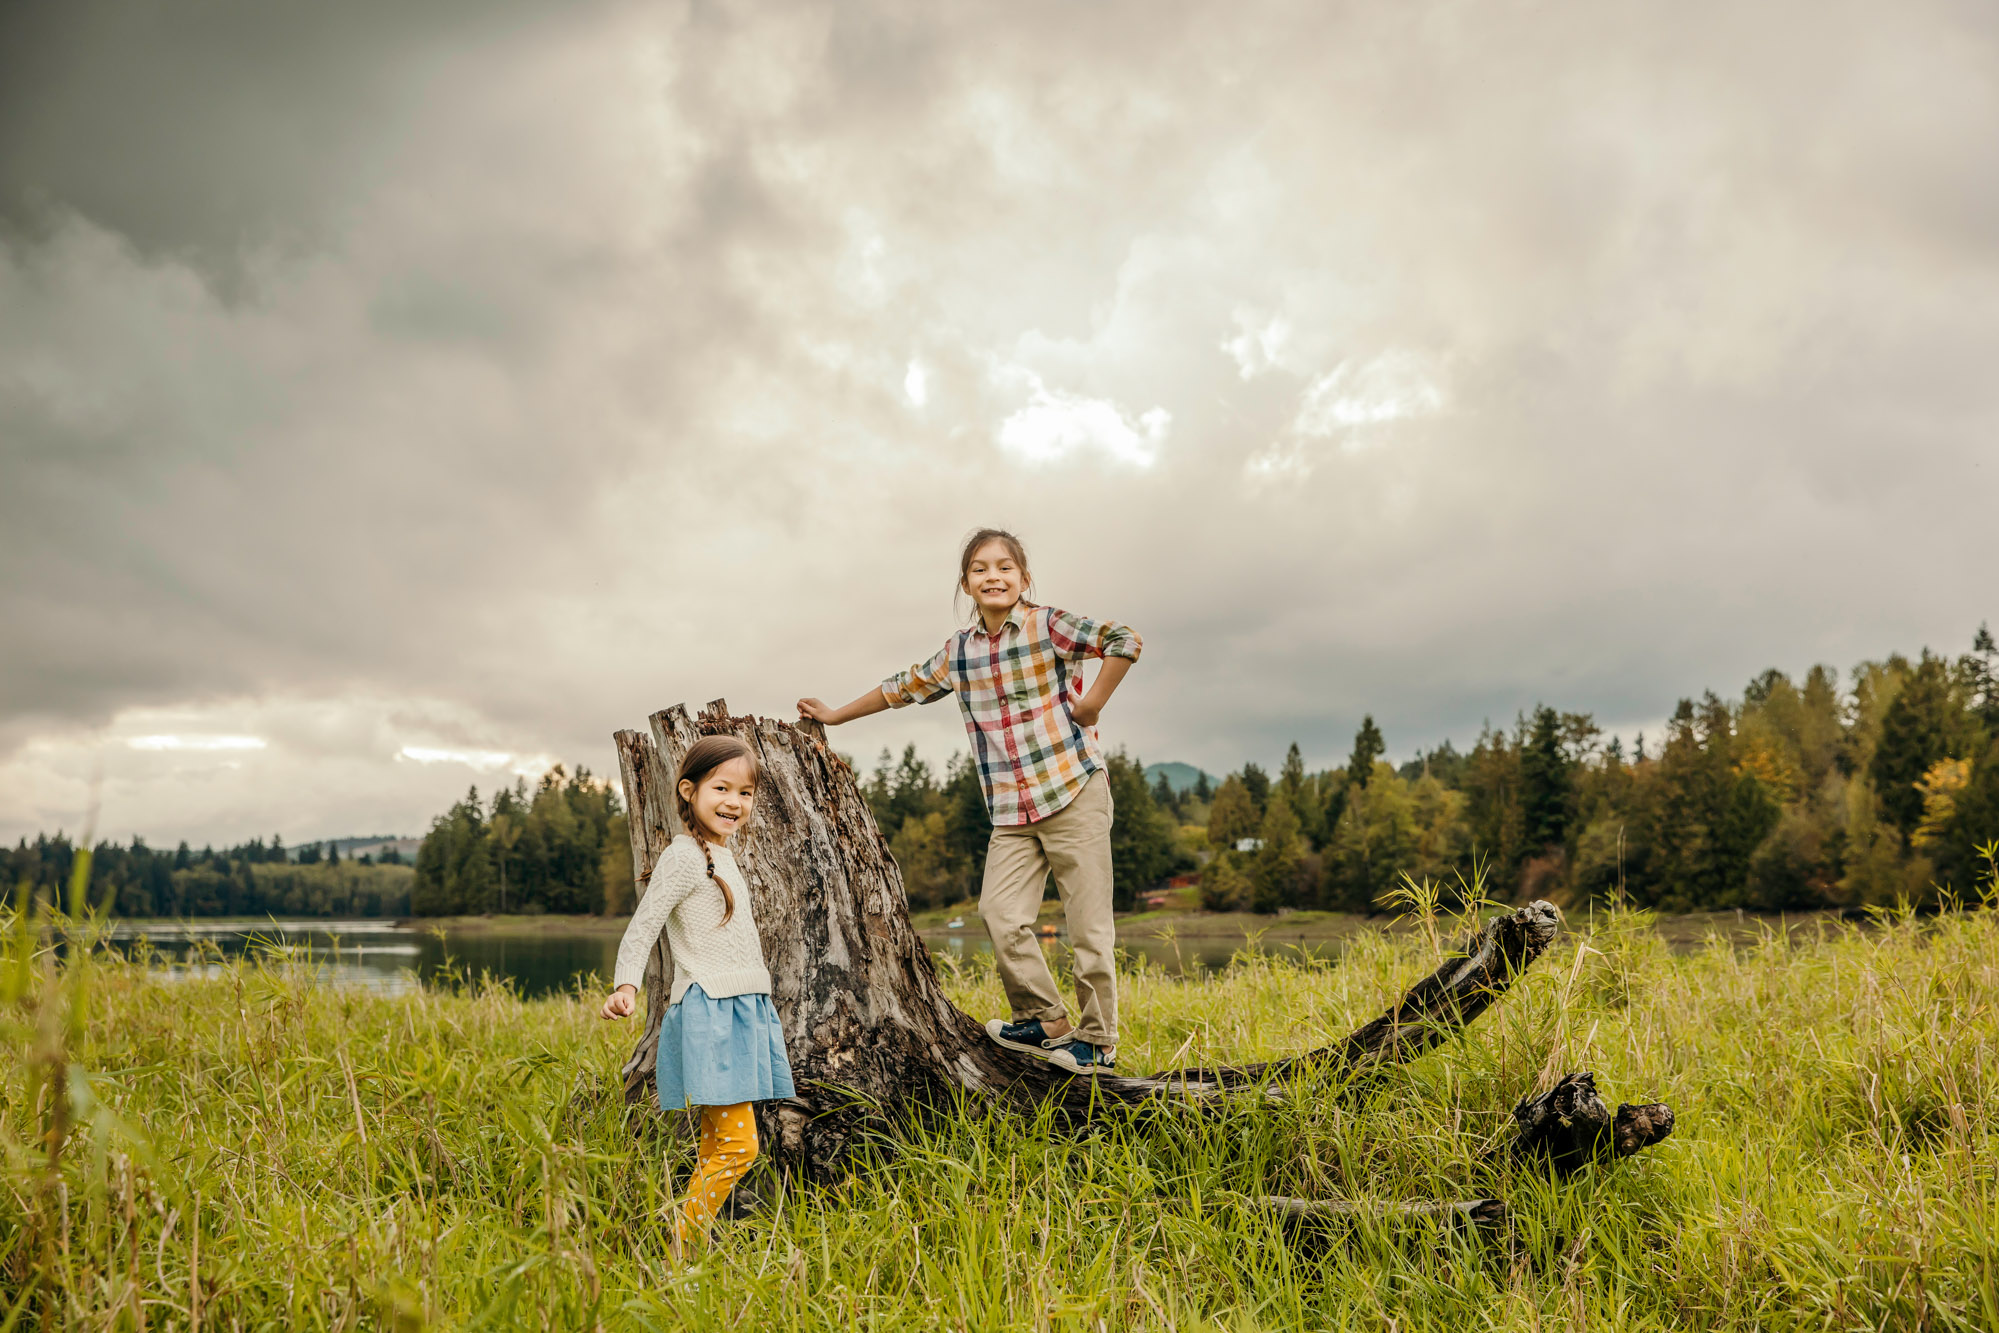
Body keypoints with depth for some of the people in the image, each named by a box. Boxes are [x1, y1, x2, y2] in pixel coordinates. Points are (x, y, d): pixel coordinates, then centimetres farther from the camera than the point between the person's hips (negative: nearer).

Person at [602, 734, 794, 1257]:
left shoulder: (721, 855, 18)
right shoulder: (684, 856, -10)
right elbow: (641, 928, -17)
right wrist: (625, 985, -33)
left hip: (743, 1009, 9)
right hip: (708, 1012, -9)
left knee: (718, 1147, 10)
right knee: (737, 1146, -12)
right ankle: (679, 1249, -5)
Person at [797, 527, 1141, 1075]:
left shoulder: (1048, 626, -4)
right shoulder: (958, 650, 11)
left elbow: (1124, 641, -13)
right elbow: (904, 688, 25)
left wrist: (1091, 705, -11)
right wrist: (834, 715, 32)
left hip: (1074, 793, -4)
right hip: (1010, 814, 4)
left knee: (1088, 923, -2)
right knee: (1002, 915, -8)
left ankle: (1096, 1039, 12)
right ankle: (1047, 1022, 11)